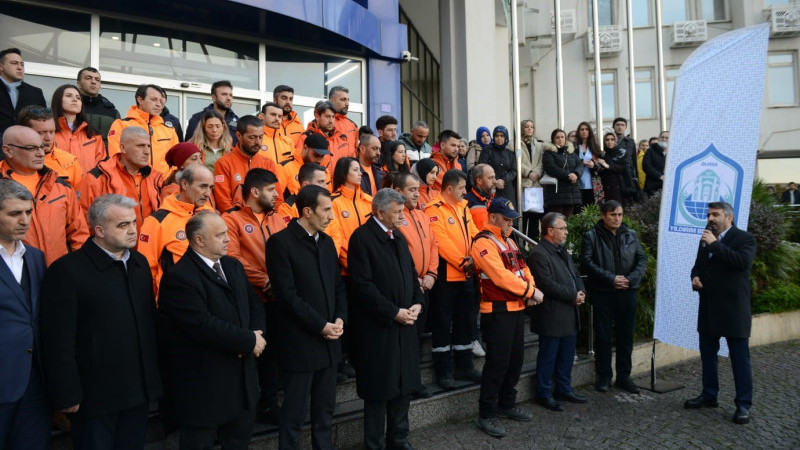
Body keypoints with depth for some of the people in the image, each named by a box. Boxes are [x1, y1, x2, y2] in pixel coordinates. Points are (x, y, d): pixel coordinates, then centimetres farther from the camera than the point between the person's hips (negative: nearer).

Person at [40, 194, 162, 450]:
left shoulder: (139, 263, 7)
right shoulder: (67, 270, -14)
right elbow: (59, 341, -15)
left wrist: (154, 376, 8)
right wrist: (67, 396, -14)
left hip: (140, 390, 6)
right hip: (94, 396, -6)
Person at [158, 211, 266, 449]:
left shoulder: (233, 266, 8)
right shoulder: (179, 278, -20)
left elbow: (254, 304, 9)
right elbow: (204, 326, -28)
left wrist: (255, 335, -12)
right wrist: (249, 340, -18)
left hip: (240, 377, 8)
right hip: (202, 383, -8)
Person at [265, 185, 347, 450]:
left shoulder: (327, 242, 10)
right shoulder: (280, 242, -12)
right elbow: (287, 295, -17)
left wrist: (340, 319, -3)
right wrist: (320, 326, -16)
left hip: (329, 341, 7)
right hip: (299, 343, -6)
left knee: (325, 410, 17)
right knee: (294, 413, 6)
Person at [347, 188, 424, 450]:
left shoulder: (399, 237, 14)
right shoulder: (362, 237, -12)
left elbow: (411, 274, 17)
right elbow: (363, 284, -19)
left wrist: (417, 303, 0)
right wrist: (393, 312, -17)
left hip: (405, 324, 7)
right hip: (378, 327, -7)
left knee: (404, 385, 14)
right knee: (379, 389, 4)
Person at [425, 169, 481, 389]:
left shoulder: (463, 208, 13)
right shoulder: (434, 209, -12)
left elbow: (473, 235, 10)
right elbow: (441, 241, -19)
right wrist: (463, 262, -18)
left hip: (465, 274, 8)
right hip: (445, 275, -8)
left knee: (464, 321, 15)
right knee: (442, 322, 2)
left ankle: (464, 366, 28)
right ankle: (444, 370, 13)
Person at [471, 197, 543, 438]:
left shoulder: (508, 241, 16)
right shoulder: (483, 243, -15)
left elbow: (522, 268, 14)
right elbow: (500, 275, -23)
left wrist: (531, 289, -6)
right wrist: (530, 291, -17)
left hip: (517, 308, 9)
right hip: (497, 312, -9)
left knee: (515, 360, 16)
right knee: (497, 363, -5)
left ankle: (507, 404, 31)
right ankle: (486, 415, 5)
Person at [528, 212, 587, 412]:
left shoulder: (563, 252, 16)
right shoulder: (538, 254, -16)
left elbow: (575, 275, 20)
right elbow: (548, 285, -22)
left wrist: (581, 291, 0)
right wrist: (573, 296, -16)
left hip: (569, 315, 9)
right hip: (551, 316, -9)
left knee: (567, 355, 18)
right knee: (548, 357, 3)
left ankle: (564, 389, 32)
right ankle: (544, 394, 15)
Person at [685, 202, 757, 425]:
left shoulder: (745, 239, -6)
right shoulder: (706, 240, 14)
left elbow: (743, 261, -25)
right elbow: (698, 265, 25)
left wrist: (715, 244, -22)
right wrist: (695, 277, 3)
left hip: (733, 309, -7)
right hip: (708, 308, 7)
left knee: (740, 358, 0)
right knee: (707, 354, 14)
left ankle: (743, 404, 8)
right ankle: (709, 394, 27)